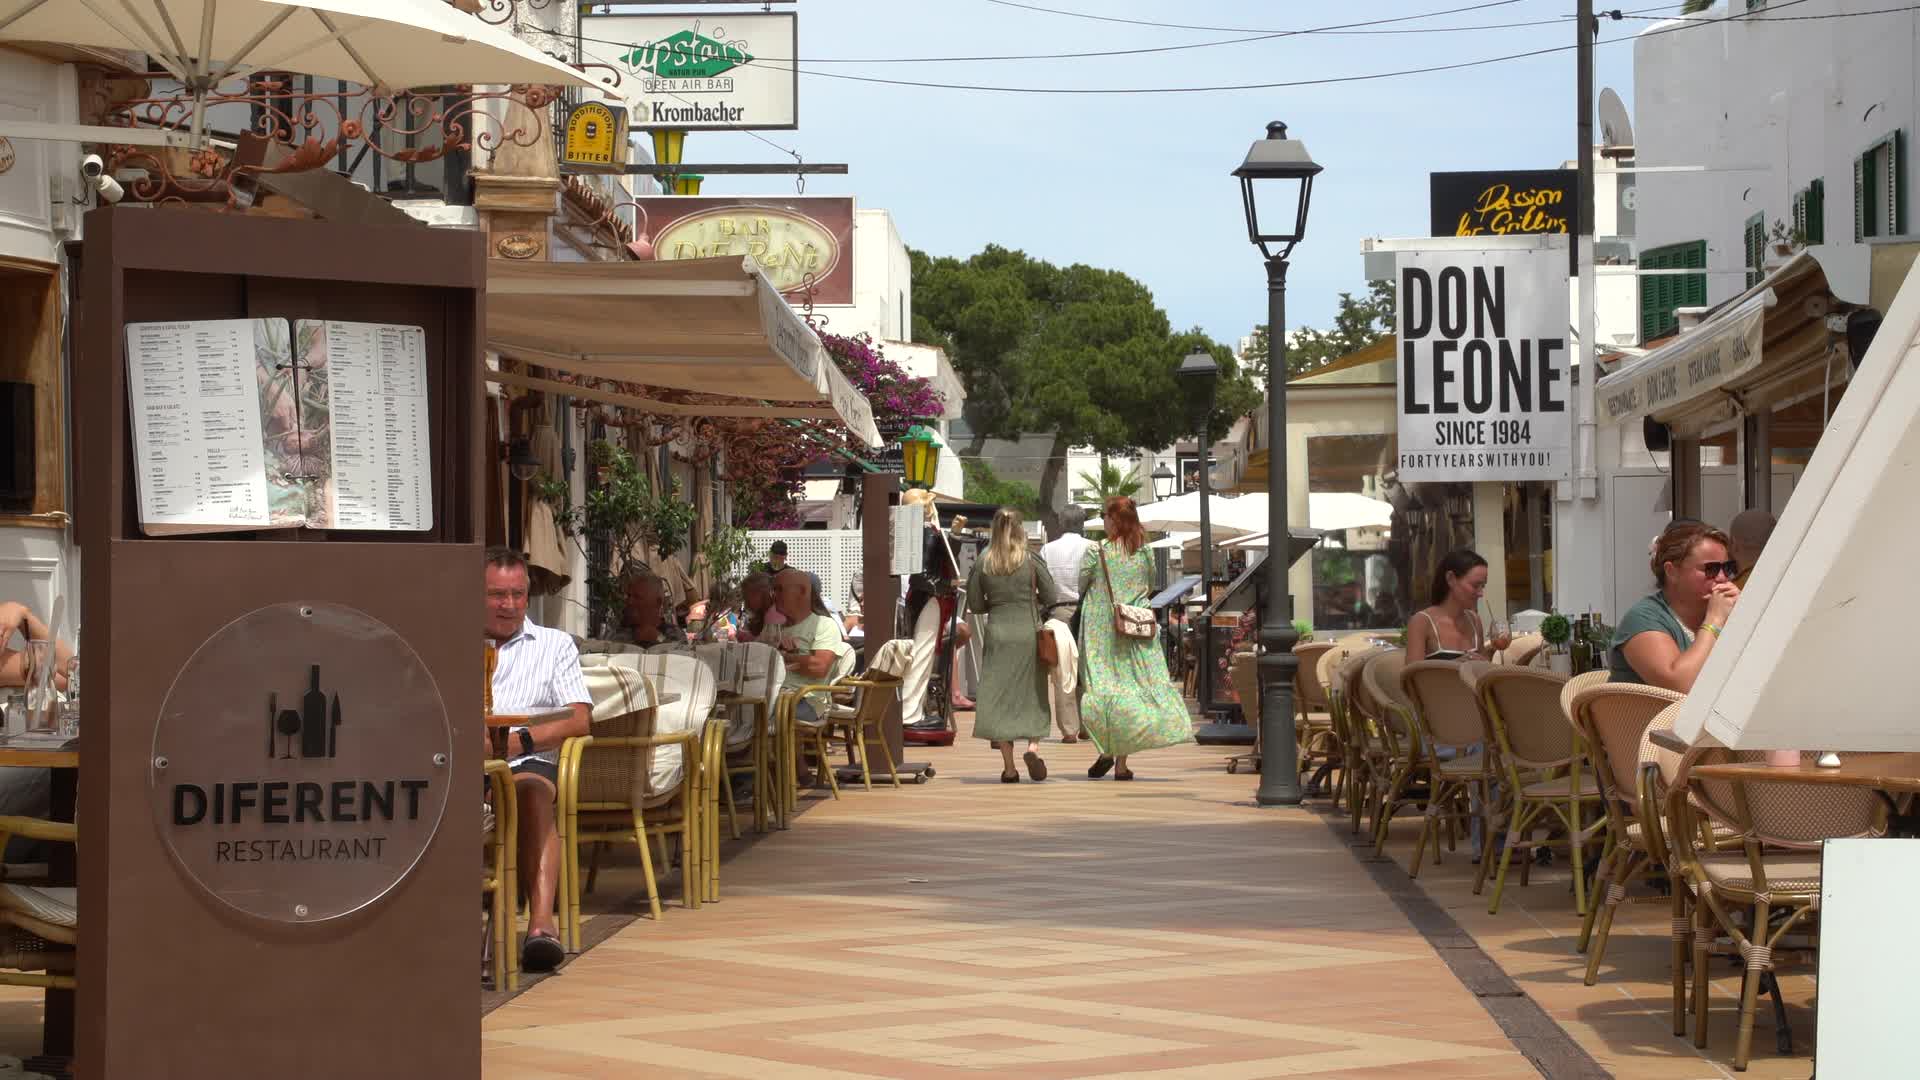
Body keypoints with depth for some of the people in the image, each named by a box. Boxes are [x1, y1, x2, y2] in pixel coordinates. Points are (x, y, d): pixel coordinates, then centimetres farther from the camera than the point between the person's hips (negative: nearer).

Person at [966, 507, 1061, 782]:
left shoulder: (982, 564, -1)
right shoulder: (1032, 561, -4)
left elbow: (974, 605, 3)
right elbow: (1051, 597, 1)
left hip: (997, 633, 1)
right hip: (1028, 633, -1)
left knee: (999, 696, 5)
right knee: (1034, 695, 11)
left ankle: (1009, 766, 2)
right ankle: (1033, 745, -11)